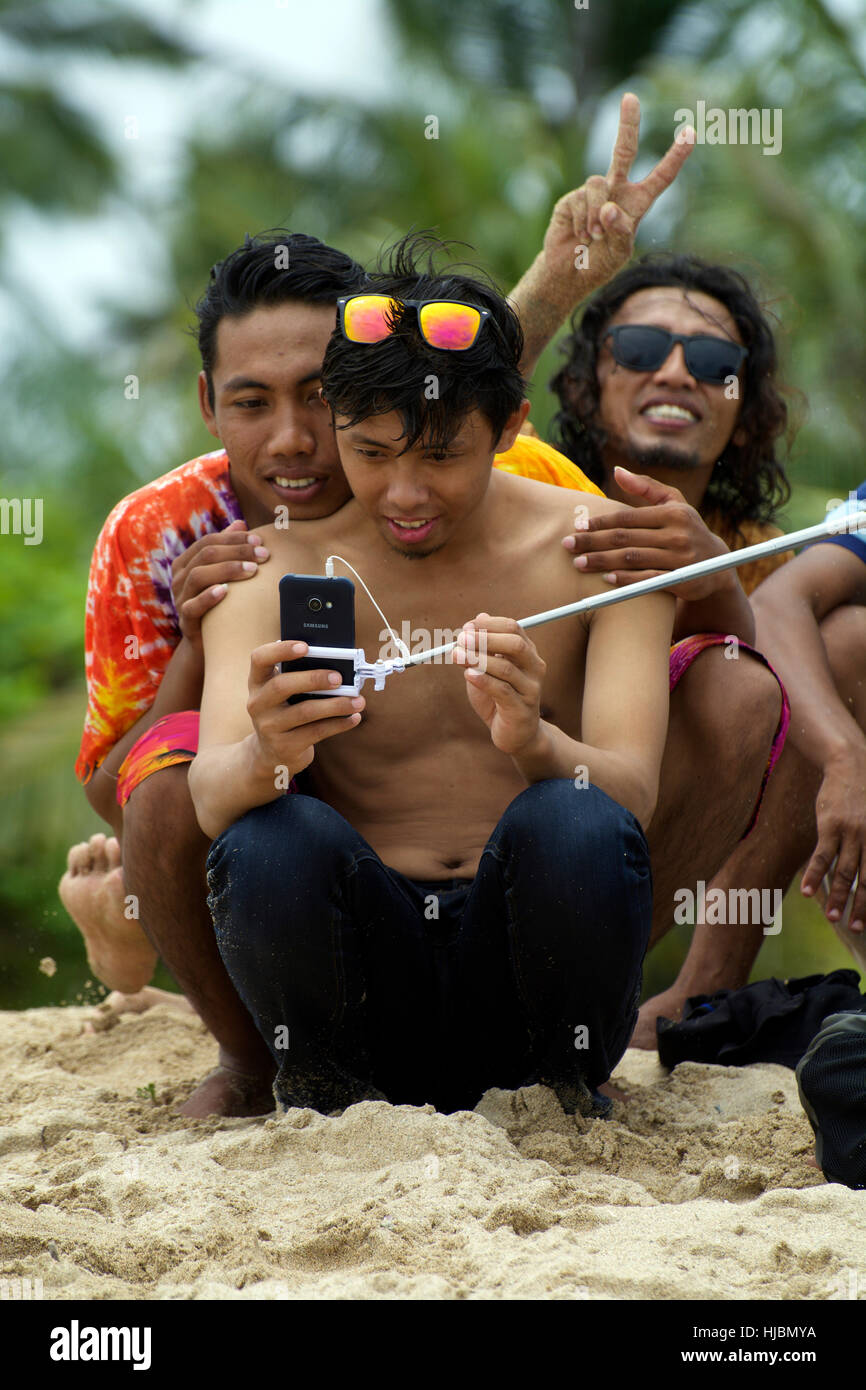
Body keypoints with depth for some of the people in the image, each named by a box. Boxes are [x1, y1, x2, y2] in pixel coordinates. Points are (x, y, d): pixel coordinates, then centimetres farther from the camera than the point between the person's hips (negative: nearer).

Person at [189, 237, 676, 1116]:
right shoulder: (272, 569, -1)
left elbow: (632, 793, -13)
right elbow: (209, 793, -16)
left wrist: (534, 745, -37)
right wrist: (265, 758, -42)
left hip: (519, 970, 0)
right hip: (371, 964, 0)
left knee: (576, 826, -31)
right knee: (271, 841, -31)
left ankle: (564, 1098, -2)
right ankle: (324, 1101, -1)